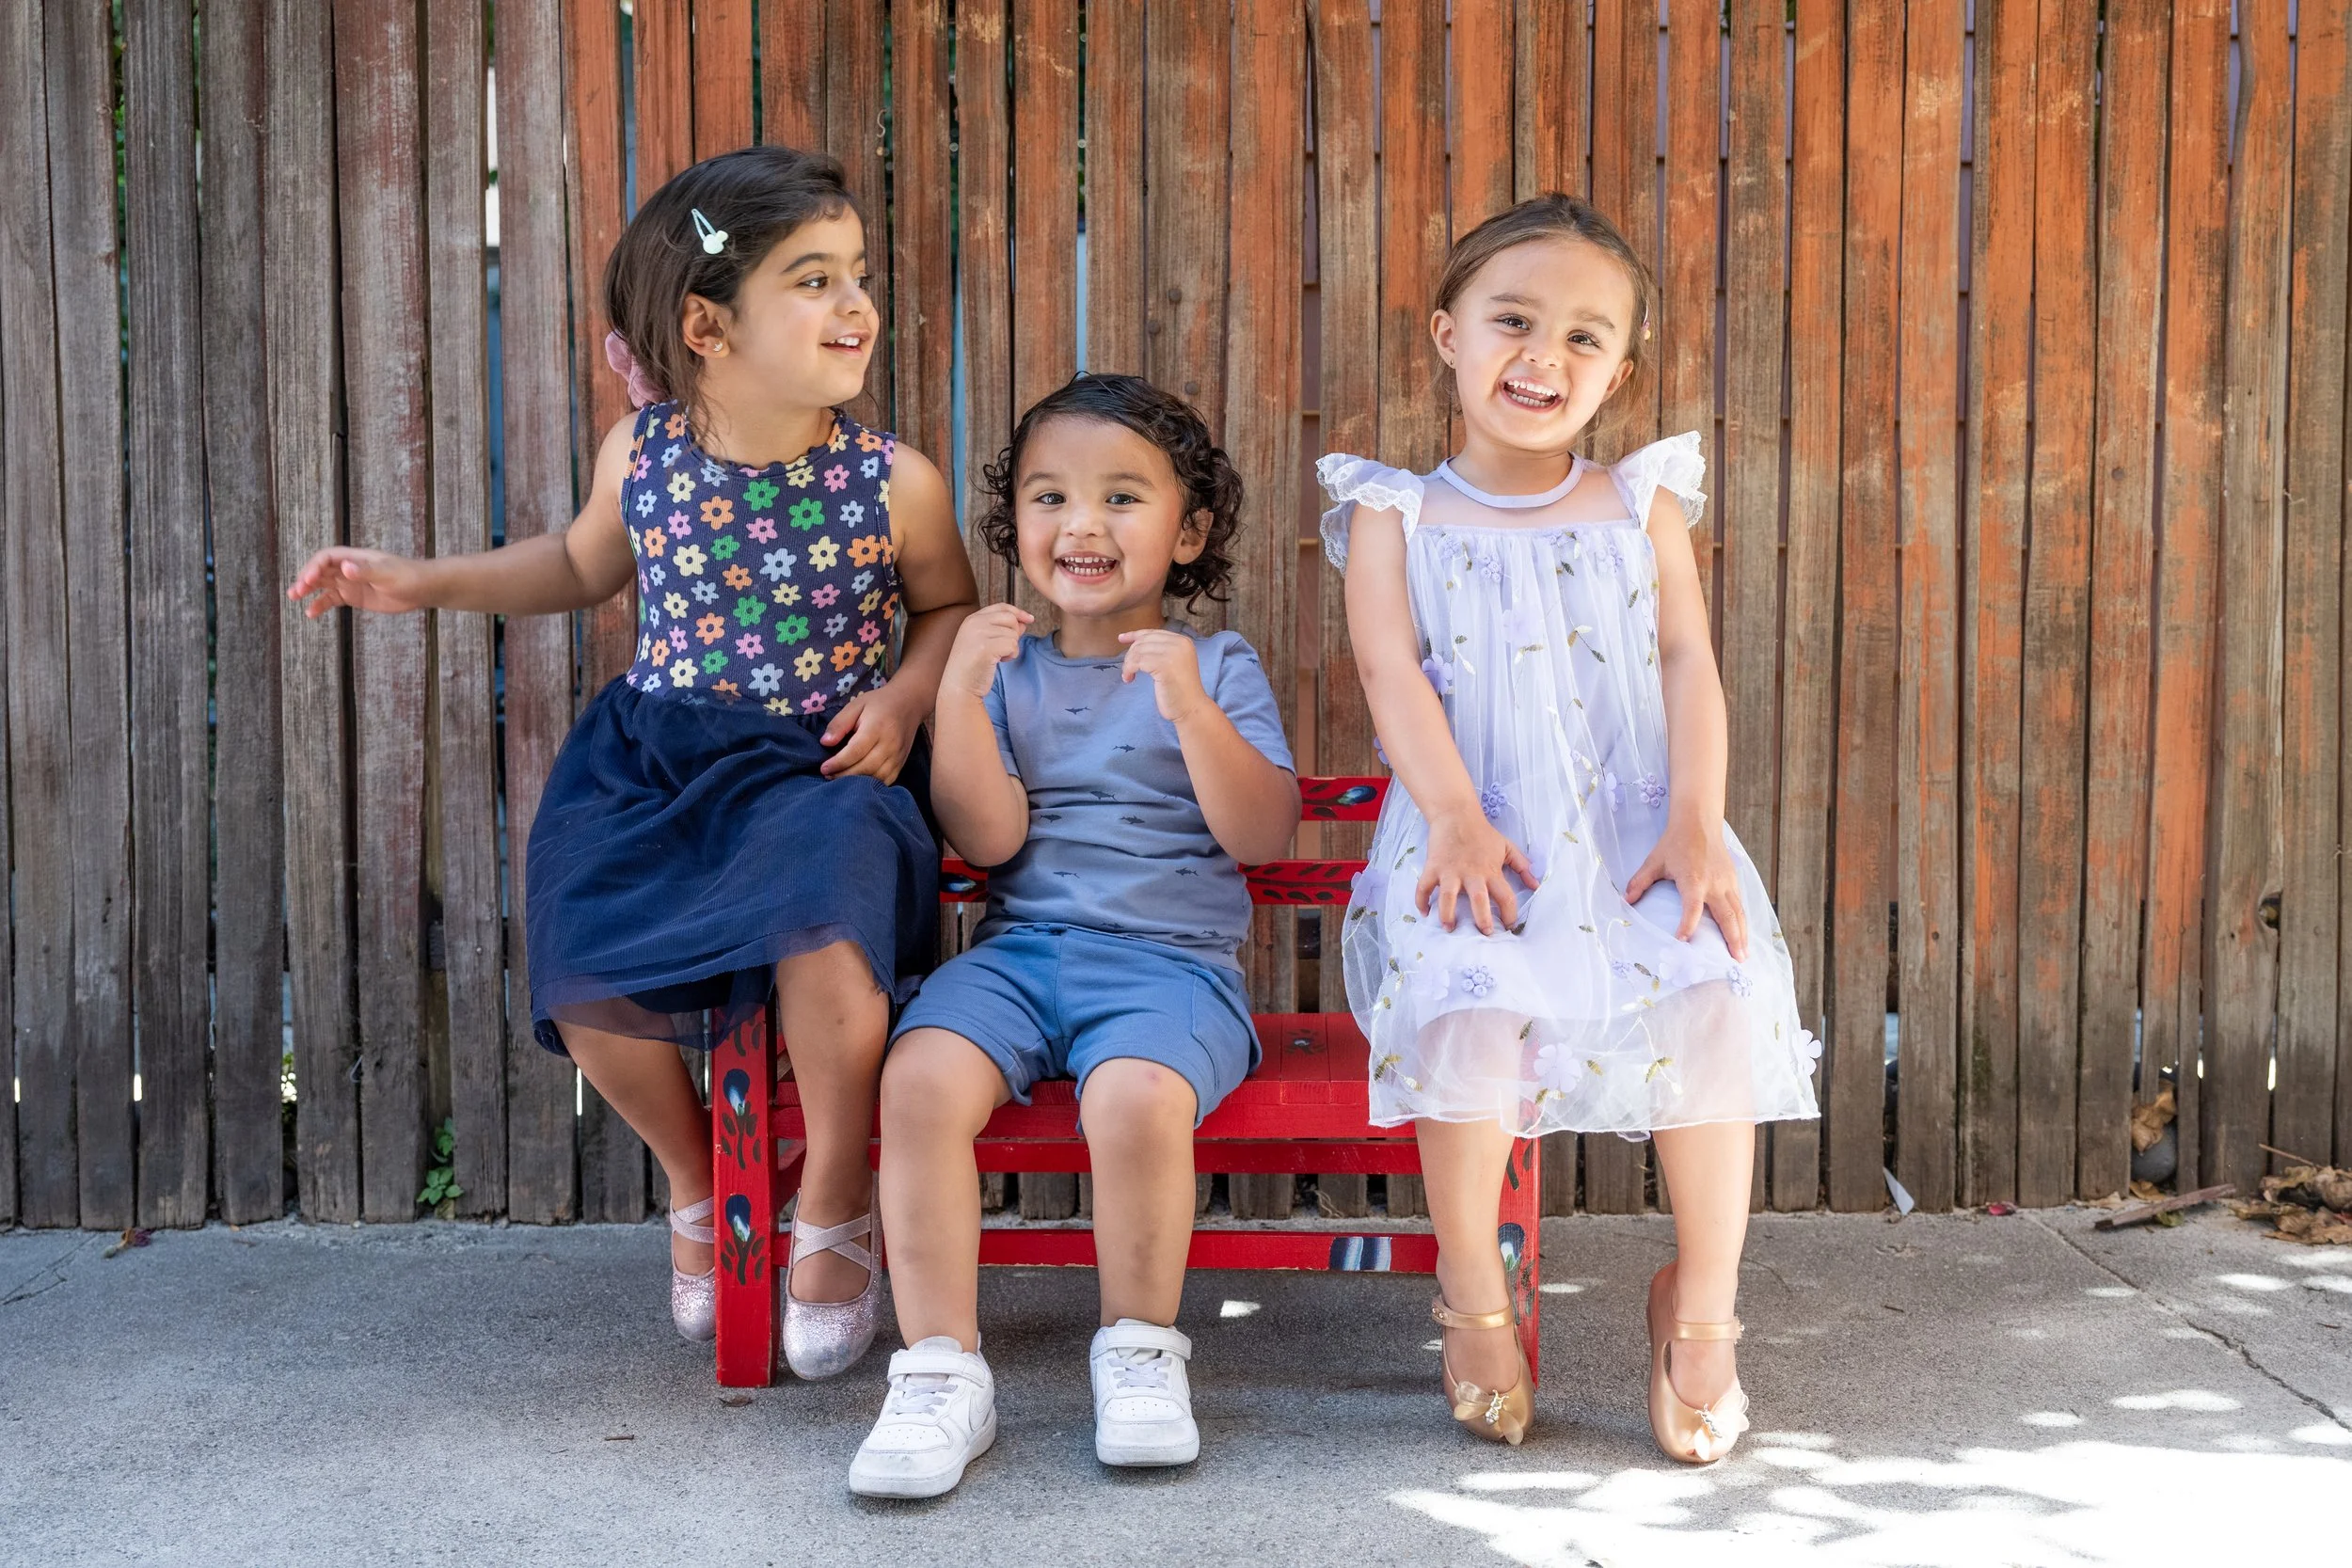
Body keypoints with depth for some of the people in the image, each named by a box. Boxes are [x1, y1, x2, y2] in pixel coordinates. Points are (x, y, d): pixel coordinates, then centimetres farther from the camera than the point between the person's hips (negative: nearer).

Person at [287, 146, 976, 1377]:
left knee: (826, 929, -34)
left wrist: (904, 699, -6)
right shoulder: (641, 454, -1)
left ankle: (833, 1214, -4)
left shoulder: (893, 484, -6)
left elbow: (949, 607, 12)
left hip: (818, 770, -2)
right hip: (652, 761, 3)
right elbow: (582, 565, 20)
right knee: (585, 975, -21)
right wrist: (420, 583, 12)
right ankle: (697, 1183, 15)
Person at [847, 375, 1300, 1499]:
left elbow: (1262, 836, -4)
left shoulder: (1219, 669, 9)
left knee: (1137, 1097, -34)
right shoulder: (1004, 670, 14)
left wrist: (1191, 709, -16)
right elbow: (986, 838, 1)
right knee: (922, 1078, -28)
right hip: (1019, 949, 2)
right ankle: (941, 1371, -17)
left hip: (1167, 961, -2)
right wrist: (955, 695, -10)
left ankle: (1140, 1350, -8)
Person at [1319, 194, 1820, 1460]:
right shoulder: (1395, 516, 10)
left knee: (1713, 999, -27)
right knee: (1473, 1001, -32)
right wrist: (1457, 817, -19)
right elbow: (1392, 672, -3)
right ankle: (1473, 1298, -8)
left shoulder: (1642, 506, 14)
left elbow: (1689, 662, 5)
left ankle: (1702, 1304, -5)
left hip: (1635, 824, 2)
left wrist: (1696, 824, -11)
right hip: (1476, 837, -1)